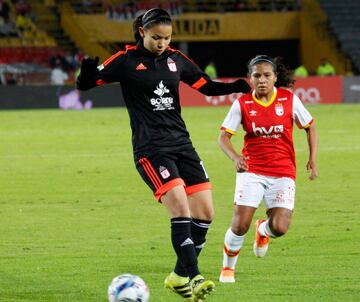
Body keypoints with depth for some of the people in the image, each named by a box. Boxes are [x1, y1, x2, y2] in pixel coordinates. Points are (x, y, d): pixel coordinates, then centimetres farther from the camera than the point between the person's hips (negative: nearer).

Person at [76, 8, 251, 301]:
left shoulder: (175, 59, 10)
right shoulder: (127, 60, -4)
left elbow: (207, 86, 17)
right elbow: (85, 83, -5)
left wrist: (234, 87, -2)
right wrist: (88, 70, -28)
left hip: (181, 143, 6)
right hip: (151, 148, -6)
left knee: (205, 212, 0)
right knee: (180, 208, -21)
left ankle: (180, 275, 14)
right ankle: (193, 277, -19)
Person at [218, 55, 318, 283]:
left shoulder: (289, 100, -3)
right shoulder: (242, 104, -3)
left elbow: (310, 127, 9)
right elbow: (224, 136, -4)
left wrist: (313, 159, -1)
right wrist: (235, 157, -24)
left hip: (282, 172, 0)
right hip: (252, 171, 0)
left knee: (279, 228, -13)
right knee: (240, 225, -13)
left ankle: (263, 230, 26)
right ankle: (228, 268, 14)